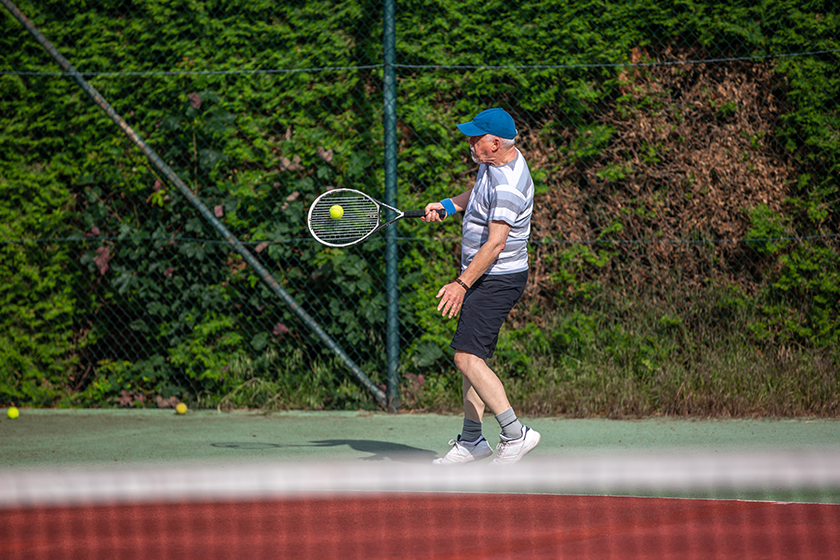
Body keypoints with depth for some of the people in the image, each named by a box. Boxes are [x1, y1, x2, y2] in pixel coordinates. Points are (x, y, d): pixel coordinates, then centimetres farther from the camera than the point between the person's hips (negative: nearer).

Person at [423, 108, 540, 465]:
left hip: (498, 279, -11)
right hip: (483, 278, 11)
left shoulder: (508, 186, -25)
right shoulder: (492, 163, 7)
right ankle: (471, 442, 19)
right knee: (472, 356, 13)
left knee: (467, 357, -18)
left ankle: (515, 434, -15)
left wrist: (462, 284, -29)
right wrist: (447, 206, 13)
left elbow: (496, 242, -29)